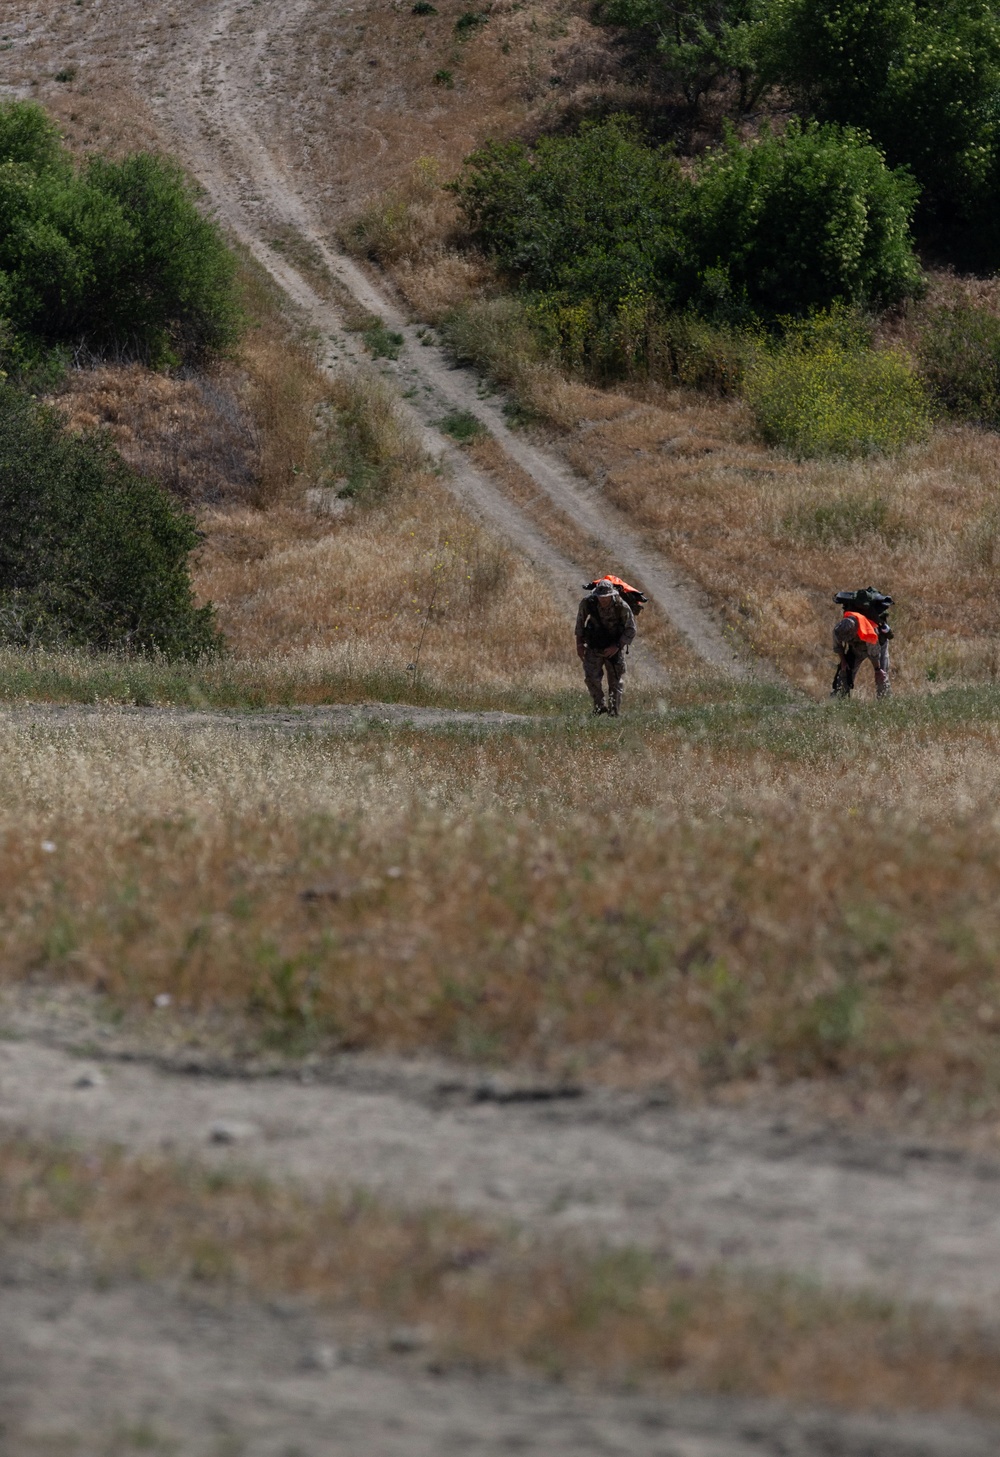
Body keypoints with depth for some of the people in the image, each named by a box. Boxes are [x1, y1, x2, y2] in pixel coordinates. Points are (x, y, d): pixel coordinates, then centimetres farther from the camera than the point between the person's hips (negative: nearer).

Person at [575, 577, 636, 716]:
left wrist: (617, 646, -20)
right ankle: (600, 706, 11)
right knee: (592, 677, -10)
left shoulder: (622, 606, -23)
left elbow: (631, 629, -11)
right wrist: (579, 643, 1)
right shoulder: (588, 602, -18)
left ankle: (614, 713, 13)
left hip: (615, 647, -2)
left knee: (615, 681, 0)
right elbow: (580, 620, 2)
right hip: (594, 645, 2)